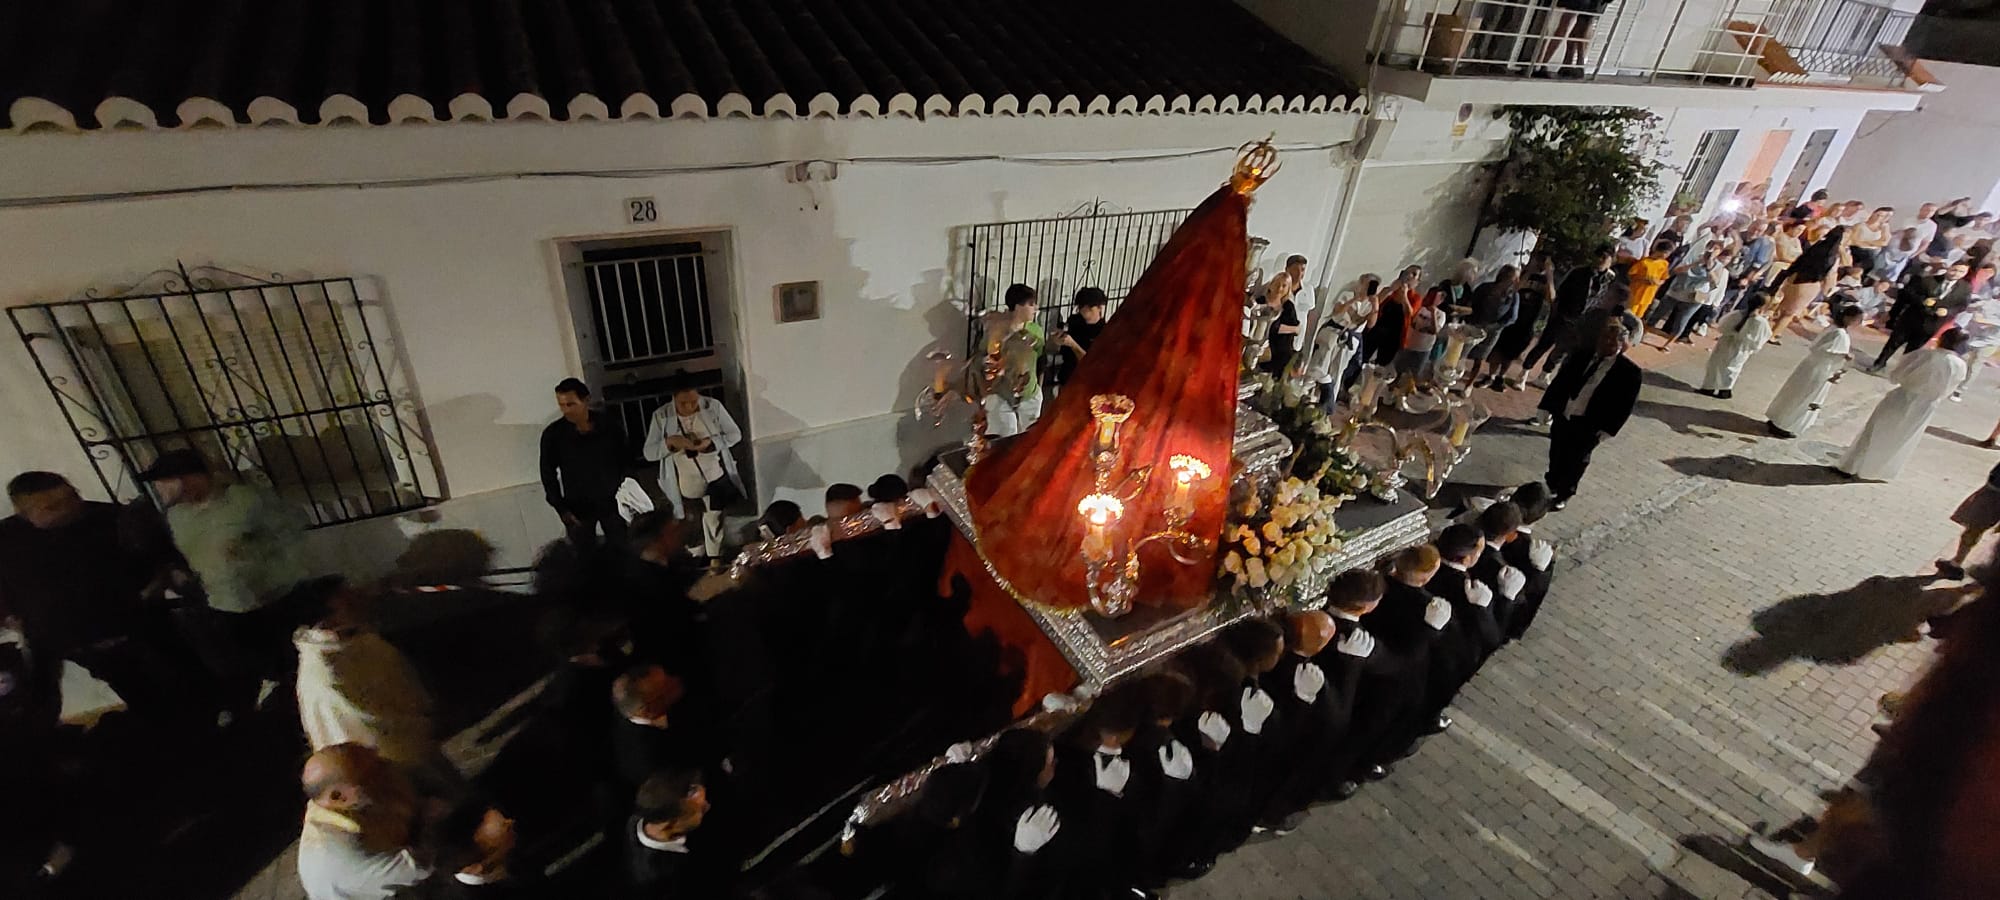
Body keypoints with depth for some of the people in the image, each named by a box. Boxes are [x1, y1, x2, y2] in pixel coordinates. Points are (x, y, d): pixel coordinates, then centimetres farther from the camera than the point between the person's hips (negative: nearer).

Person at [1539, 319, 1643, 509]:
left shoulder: (1629, 371, -12)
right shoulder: (1580, 356, -1)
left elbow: (1627, 404, -10)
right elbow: (1559, 382, 5)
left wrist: (1608, 429, -13)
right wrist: (1547, 407, 3)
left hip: (1589, 425, -3)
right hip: (1562, 415, 4)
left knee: (1575, 460, 12)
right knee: (1556, 454, 20)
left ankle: (1564, 494, 31)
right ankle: (1551, 485, 42)